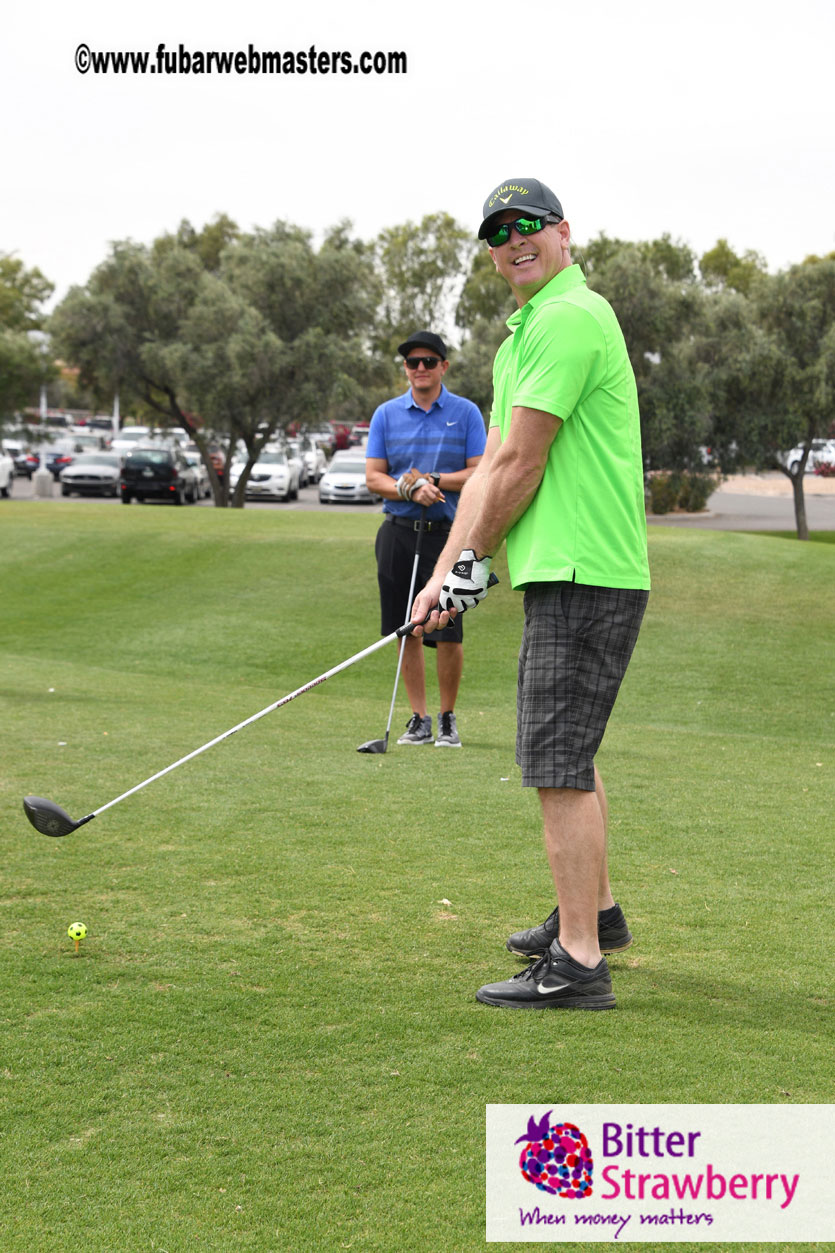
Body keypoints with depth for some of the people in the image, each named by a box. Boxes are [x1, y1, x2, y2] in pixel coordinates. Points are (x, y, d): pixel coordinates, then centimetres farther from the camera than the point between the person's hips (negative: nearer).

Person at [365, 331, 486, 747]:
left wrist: (432, 479, -13)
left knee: (448, 632, -6)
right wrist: (411, 490, -13)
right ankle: (419, 719, 14)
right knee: (406, 631, 3)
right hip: (398, 532, 2)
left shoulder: (466, 413, 4)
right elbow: (373, 477, 4)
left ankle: (448, 719, 9)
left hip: (447, 532, -2)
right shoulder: (386, 414, 9)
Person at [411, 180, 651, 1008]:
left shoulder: (569, 318, -15)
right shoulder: (522, 335, 19)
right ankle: (594, 914, 36)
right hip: (566, 574, 11)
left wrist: (477, 559, -3)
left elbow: (521, 464, -16)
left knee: (558, 763, -11)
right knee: (568, 754, 22)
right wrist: (445, 572, 6)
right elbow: (489, 468, 15)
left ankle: (577, 963, -8)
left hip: (582, 576, -11)